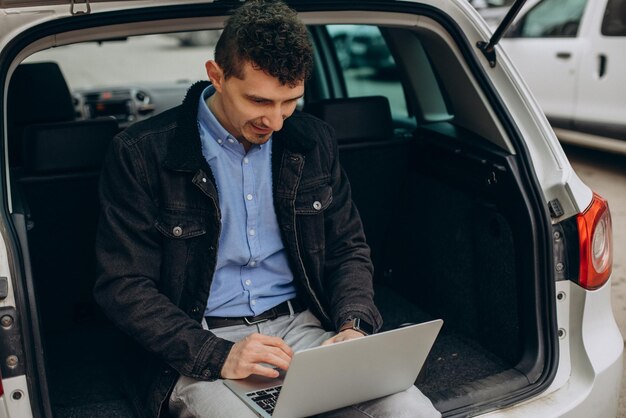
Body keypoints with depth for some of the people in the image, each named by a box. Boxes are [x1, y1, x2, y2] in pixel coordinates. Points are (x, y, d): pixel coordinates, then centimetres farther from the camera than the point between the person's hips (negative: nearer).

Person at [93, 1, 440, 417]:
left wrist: (353, 327, -7)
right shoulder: (141, 155, -8)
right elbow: (123, 286, -8)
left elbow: (350, 249, 13)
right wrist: (217, 355, -20)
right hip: (200, 349, -3)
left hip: (302, 327, 4)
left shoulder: (313, 141, 6)